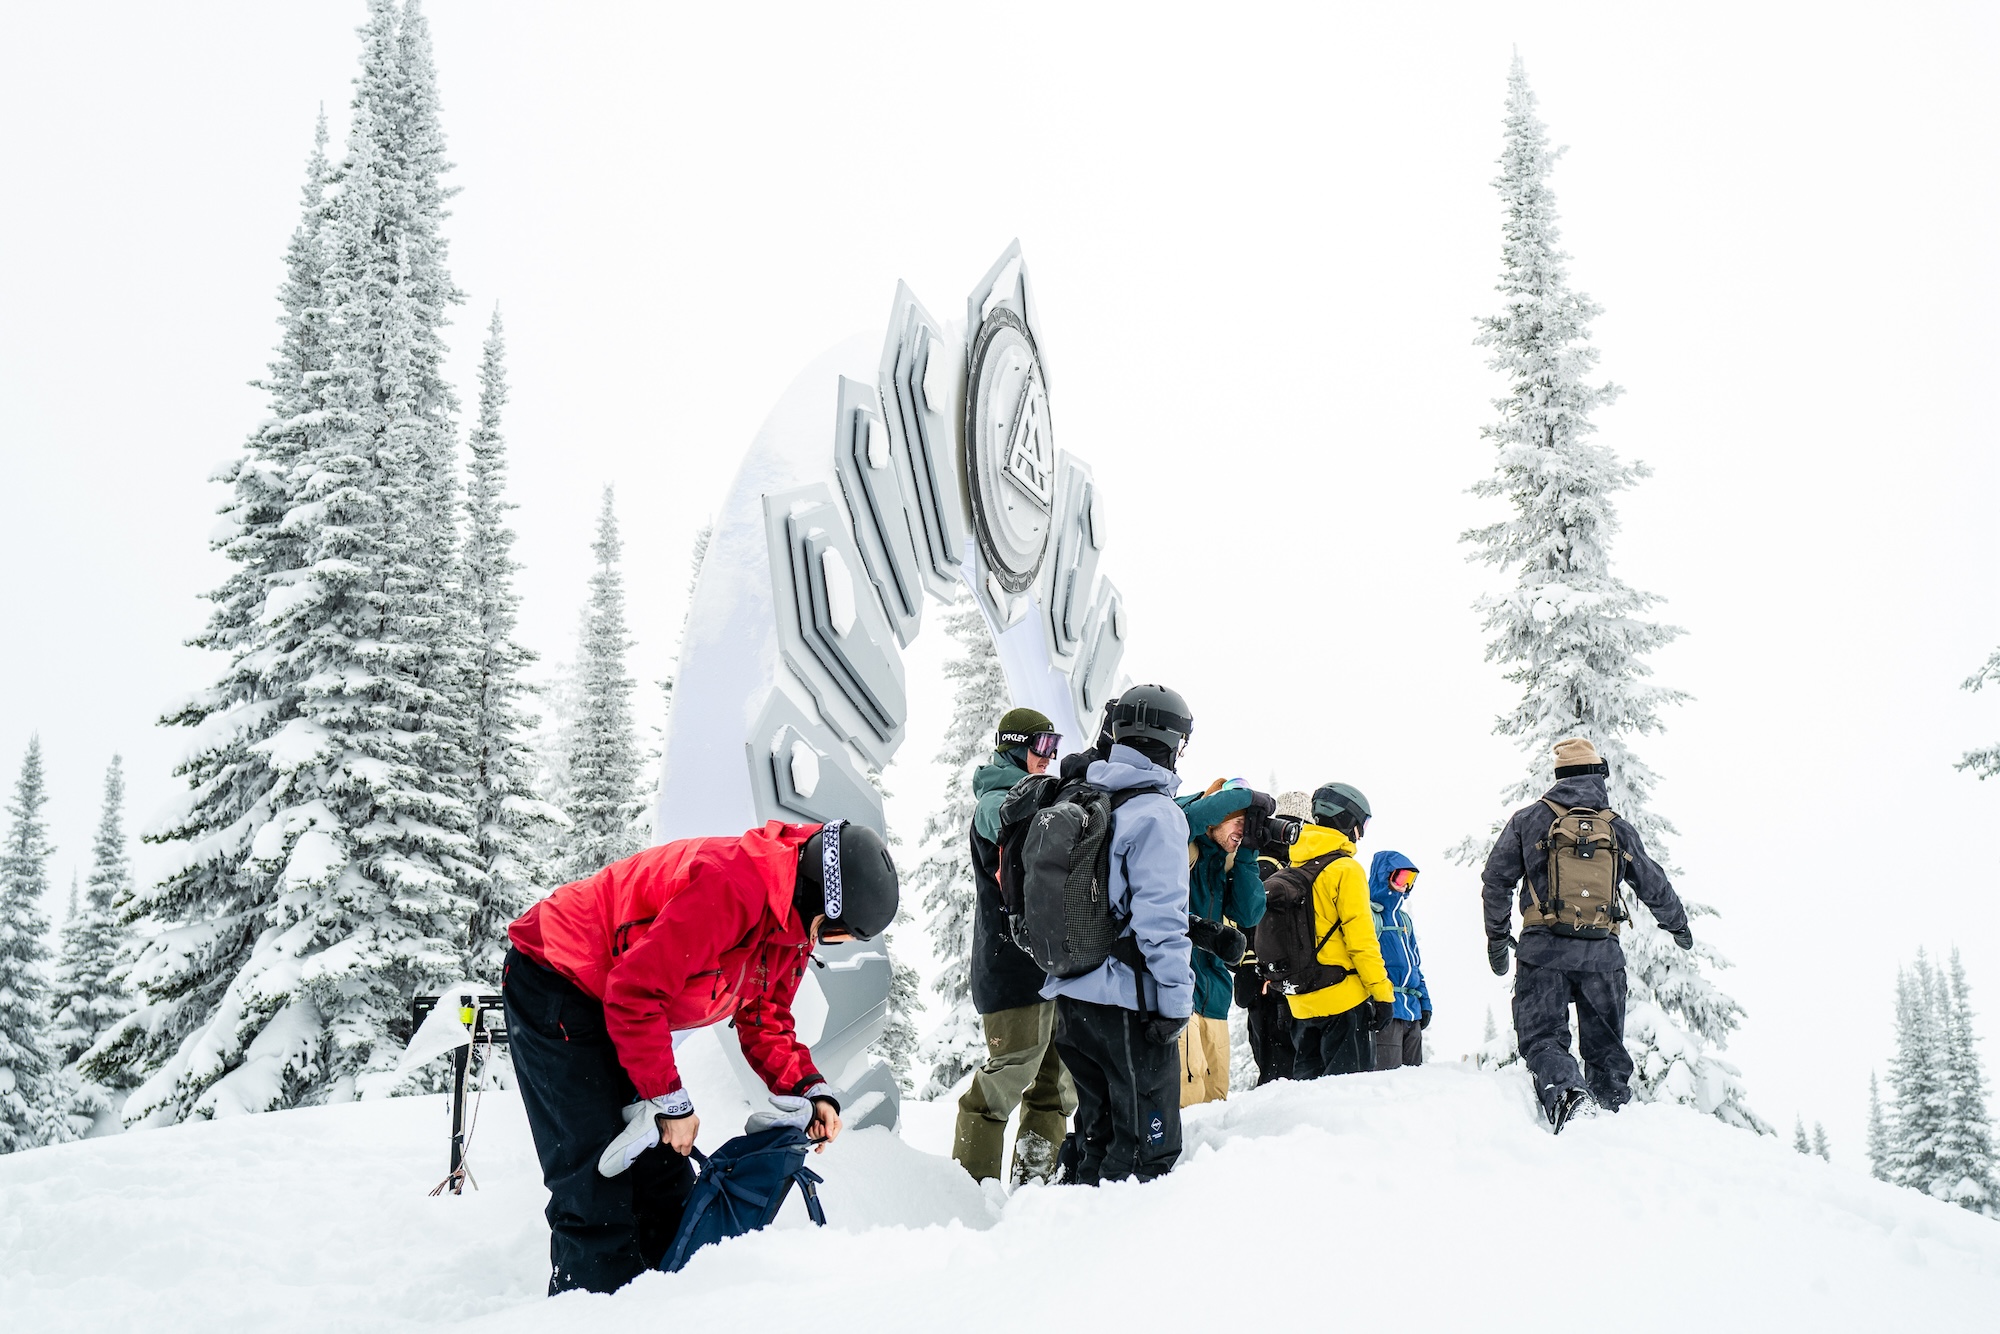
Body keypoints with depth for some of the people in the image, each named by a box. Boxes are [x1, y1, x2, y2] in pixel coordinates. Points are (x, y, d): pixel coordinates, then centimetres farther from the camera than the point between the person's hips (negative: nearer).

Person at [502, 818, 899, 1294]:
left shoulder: (796, 924, -1)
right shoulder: (733, 882, -32)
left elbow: (765, 1019, 9)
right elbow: (635, 990, -31)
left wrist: (810, 1090, -7)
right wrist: (670, 1101, -24)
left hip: (615, 1005, 10)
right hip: (552, 983, -10)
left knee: (665, 1180, 8)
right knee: (596, 1184, -15)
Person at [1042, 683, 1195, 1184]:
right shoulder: (1156, 813, -13)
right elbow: (1162, 916, -18)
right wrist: (1177, 1000, -13)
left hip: (1070, 997, 8)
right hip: (1129, 1004, -8)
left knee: (1096, 1138, 18)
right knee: (1148, 1150, 0)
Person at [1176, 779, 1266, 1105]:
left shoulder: (1225, 864, 18)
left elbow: (1249, 915, 5)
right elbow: (1196, 815, -26)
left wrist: (1246, 855, 1)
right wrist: (1249, 796, -13)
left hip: (1212, 994, 8)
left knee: (1215, 1095, 10)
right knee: (1187, 1093, -16)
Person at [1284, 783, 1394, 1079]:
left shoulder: (1295, 867, 11)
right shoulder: (1346, 869, -11)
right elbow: (1360, 937, -16)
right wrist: (1382, 992, -12)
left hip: (1302, 1002, 8)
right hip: (1343, 997, -7)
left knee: (1306, 1076, 14)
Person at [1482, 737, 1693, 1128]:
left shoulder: (1529, 820, 3)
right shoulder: (1619, 829, 8)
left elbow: (1496, 879, 3)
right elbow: (1655, 887, 18)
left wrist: (1497, 936, 14)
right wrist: (1679, 926, 36)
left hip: (1544, 950, -2)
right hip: (1602, 953, 2)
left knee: (1542, 1036, -1)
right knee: (1606, 1046, 14)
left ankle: (1562, 1088, -28)